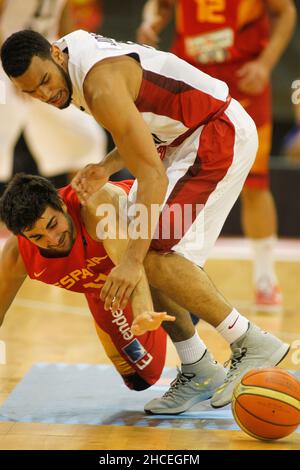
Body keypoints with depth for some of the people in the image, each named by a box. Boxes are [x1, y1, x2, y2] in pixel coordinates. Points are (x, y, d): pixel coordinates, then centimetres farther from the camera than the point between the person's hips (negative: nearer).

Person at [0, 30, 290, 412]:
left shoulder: (102, 83, -27)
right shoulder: (74, 62, 3)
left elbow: (152, 175, -31)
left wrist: (133, 259, -35)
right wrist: (105, 168, -7)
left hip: (219, 133, -10)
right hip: (183, 137, 10)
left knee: (154, 255, -19)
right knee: (147, 256, 6)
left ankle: (253, 345, -12)